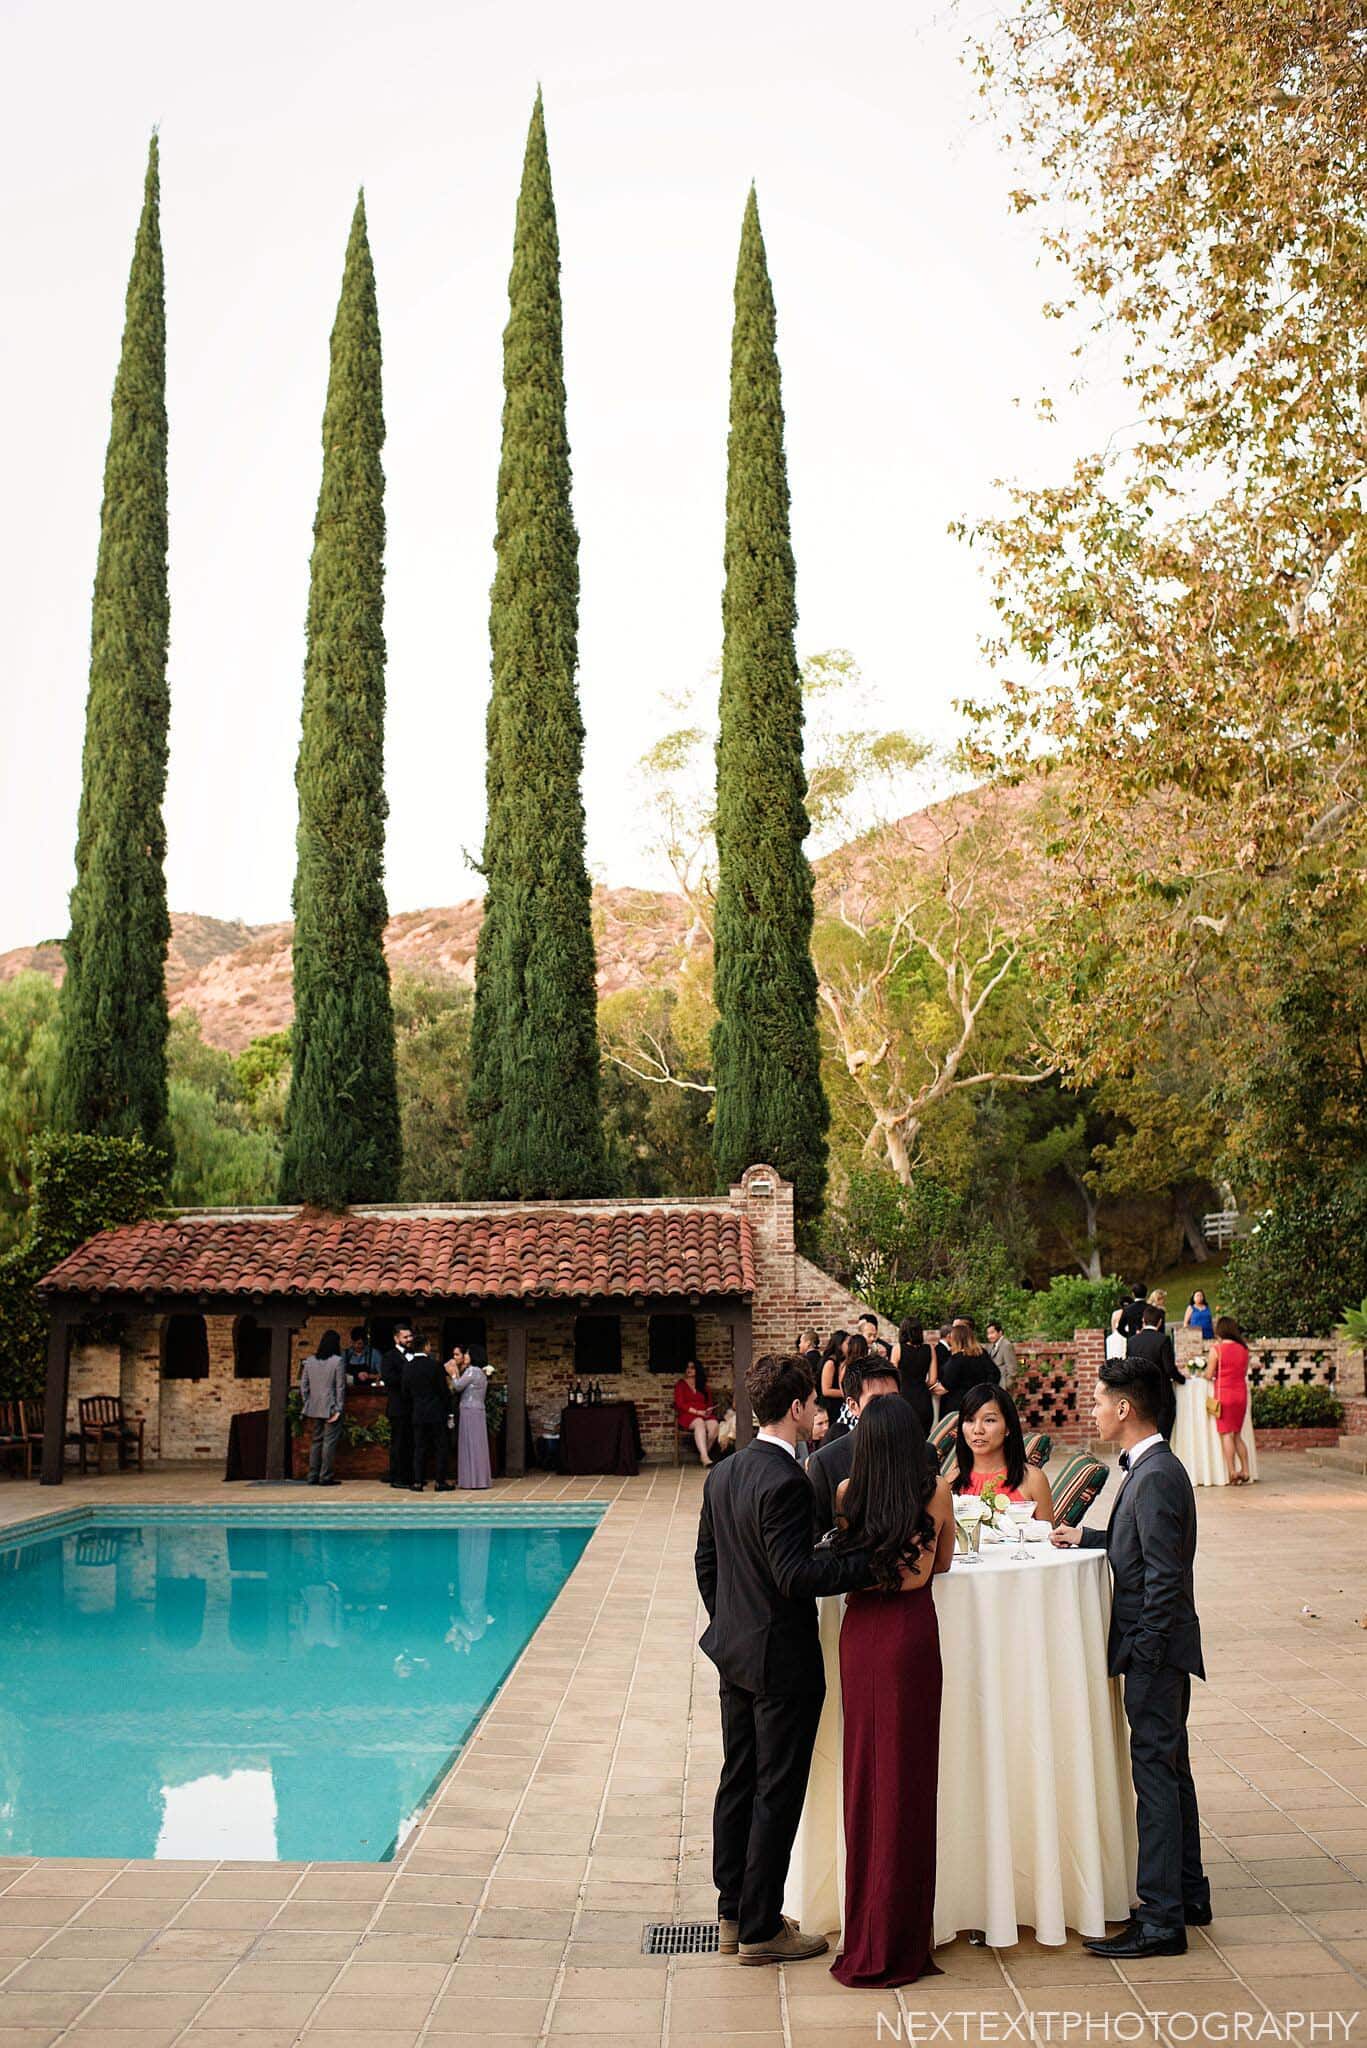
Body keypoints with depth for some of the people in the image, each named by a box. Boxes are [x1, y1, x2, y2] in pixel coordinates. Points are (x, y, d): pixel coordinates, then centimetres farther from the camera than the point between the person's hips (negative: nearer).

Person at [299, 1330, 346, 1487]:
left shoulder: (309, 1361, 6)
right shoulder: (337, 1361, -10)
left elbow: (303, 1385, 8)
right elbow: (340, 1387, -11)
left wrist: (307, 1403, 14)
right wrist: (339, 1408, -7)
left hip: (314, 1408, 5)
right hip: (330, 1408, -5)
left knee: (316, 1440, 13)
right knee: (329, 1441, 0)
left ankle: (313, 1476, 14)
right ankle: (325, 1477, -1)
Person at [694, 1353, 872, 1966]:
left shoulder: (722, 1473, 4)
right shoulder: (785, 1482, -23)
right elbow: (796, 1575, -27)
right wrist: (870, 1559, -26)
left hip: (734, 1654, 9)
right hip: (782, 1660, -9)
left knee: (738, 1783, 17)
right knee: (777, 1794, 4)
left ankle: (733, 1915, 28)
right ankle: (761, 1929, 14)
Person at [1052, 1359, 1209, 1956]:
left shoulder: (1156, 1477, -21)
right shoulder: (1150, 1469, 10)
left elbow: (1163, 1577, -23)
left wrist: (1143, 1656, -20)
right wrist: (1087, 1537, 17)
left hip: (1155, 1649, -10)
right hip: (1158, 1648, 10)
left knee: (1156, 1774, -4)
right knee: (1169, 1769, 18)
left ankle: (1161, 1920, 4)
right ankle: (1188, 1895, 31)